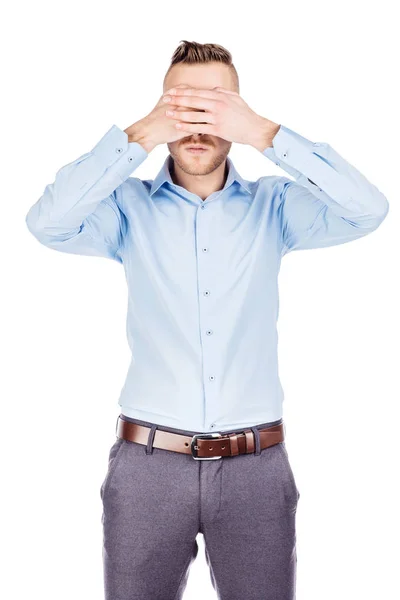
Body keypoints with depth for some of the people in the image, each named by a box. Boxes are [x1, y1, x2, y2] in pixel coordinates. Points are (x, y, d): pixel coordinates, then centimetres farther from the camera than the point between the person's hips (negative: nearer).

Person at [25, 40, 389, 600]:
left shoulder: (274, 205, 3)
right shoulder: (131, 207, 2)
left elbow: (367, 210, -13)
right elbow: (48, 223, -16)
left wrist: (264, 132, -23)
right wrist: (140, 135, -24)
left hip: (255, 467, 1)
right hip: (148, 463, 0)